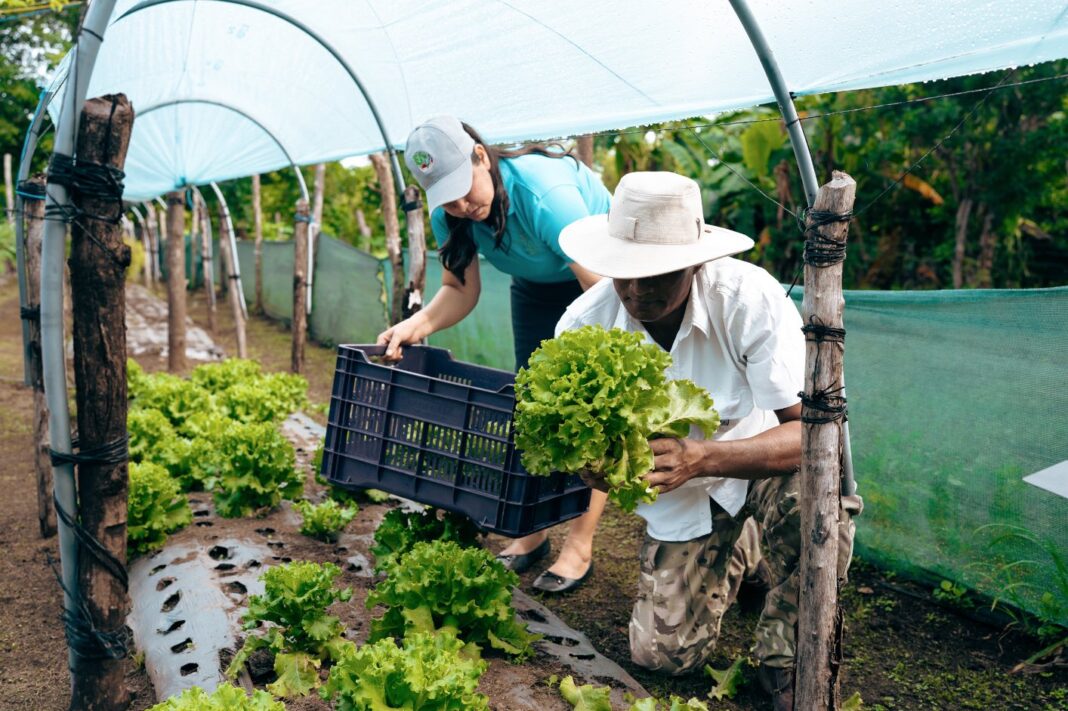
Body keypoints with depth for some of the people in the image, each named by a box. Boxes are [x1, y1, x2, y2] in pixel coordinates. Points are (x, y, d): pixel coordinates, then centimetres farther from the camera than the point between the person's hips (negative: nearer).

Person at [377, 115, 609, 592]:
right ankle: (531, 531, 15)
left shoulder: (544, 194, -39)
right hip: (536, 283, 6)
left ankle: (580, 546, -2)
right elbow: (460, 289, -12)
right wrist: (418, 324, -32)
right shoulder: (450, 215, -19)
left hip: (601, 275, -6)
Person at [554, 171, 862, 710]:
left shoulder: (750, 297, -30)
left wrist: (702, 458, -49)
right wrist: (600, 467, -38)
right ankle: (737, 548, 33)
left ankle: (785, 664, -6)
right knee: (661, 655, 1)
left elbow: (811, 430, -32)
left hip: (764, 462, -2)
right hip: (678, 499, 3)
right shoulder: (583, 325, -22)